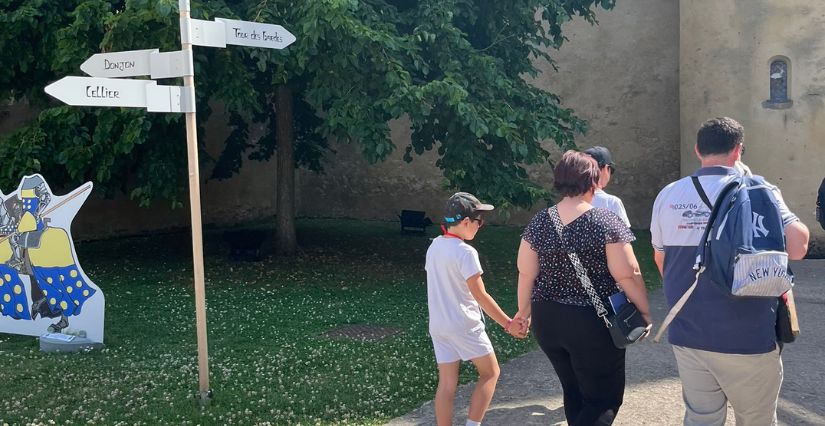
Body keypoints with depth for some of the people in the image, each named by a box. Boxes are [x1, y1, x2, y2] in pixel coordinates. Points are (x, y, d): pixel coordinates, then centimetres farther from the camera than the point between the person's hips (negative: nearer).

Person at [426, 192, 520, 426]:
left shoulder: (434, 246, 4)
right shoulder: (465, 252, -18)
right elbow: (481, 296, -16)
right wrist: (507, 323, -9)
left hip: (438, 325, 7)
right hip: (464, 325, -7)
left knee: (446, 384, 10)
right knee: (490, 372, 10)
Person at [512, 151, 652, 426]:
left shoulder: (539, 222, -1)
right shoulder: (606, 221, -13)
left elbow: (526, 273, 2)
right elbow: (627, 275, -14)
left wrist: (524, 312, 15)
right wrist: (644, 311, 0)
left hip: (547, 321, 5)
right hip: (593, 324, -5)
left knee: (573, 391, 22)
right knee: (605, 398, 8)